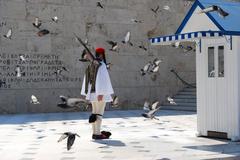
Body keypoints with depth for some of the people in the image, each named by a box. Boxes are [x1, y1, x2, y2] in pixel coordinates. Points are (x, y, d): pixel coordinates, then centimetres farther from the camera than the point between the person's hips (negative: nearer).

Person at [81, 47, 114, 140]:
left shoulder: (91, 65, 12)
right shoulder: (101, 65, -14)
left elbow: (86, 79, 14)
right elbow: (101, 79, -21)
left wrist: (87, 93, 17)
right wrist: (101, 93, -23)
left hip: (92, 92, 9)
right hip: (100, 93, -8)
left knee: (95, 112, 11)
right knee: (99, 112, -7)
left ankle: (95, 133, 14)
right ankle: (97, 134, -7)